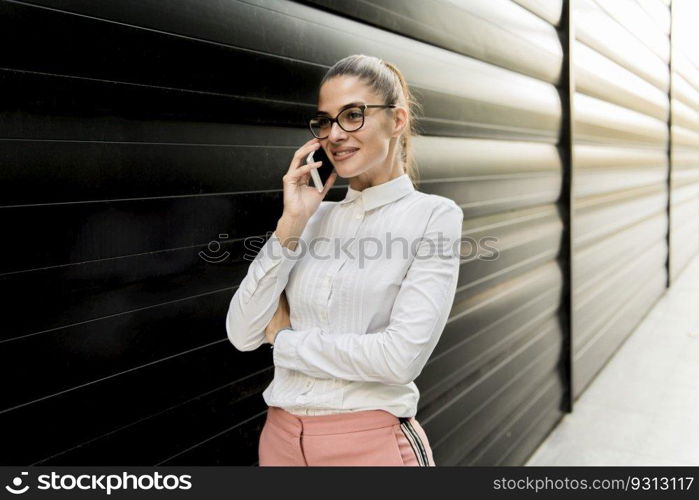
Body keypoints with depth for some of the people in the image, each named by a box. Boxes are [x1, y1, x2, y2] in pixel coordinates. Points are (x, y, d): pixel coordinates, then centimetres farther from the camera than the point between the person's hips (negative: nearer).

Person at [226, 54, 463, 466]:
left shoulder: (435, 215, -8)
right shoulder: (315, 217, 5)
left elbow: (401, 357, -20)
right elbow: (243, 334, -2)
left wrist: (285, 338, -8)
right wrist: (292, 222, -8)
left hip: (372, 442, -5)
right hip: (282, 438, 5)